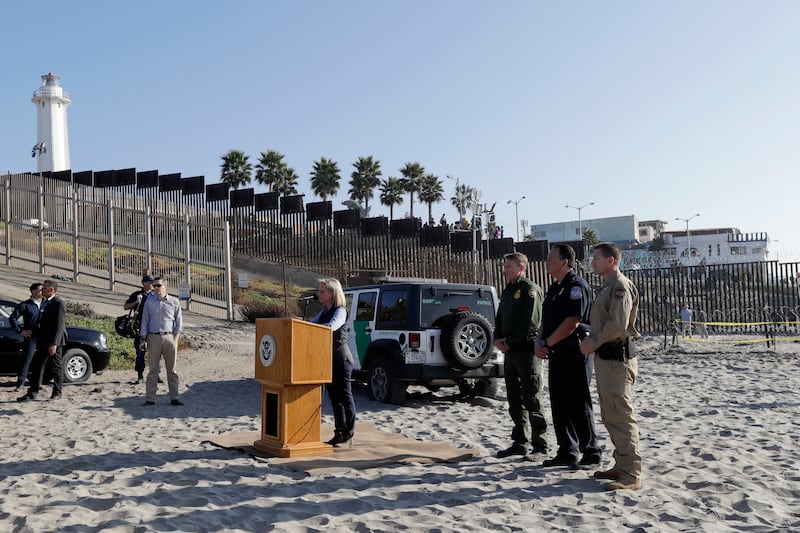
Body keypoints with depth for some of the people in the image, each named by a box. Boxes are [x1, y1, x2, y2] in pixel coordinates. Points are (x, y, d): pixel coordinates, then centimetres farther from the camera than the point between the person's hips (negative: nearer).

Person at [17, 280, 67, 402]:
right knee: (37, 366, 8)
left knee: (56, 367, 3)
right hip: (42, 341, 8)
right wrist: (38, 339, 15)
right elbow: (41, 322, 19)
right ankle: (32, 392, 12)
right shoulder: (43, 301, 13)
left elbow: (59, 325, -19)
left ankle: (57, 392, 15)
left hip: (53, 342, -8)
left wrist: (54, 343, -24)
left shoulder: (59, 303, -14)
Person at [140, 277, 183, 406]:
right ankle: (150, 399, 5)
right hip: (153, 337, 1)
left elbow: (179, 320, 8)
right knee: (152, 370, 2)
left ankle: (174, 398, 9)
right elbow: (145, 321, 10)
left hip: (169, 337, 0)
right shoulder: (149, 302, 9)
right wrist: (143, 339, 3)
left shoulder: (174, 302, 5)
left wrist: (176, 336, -1)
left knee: (172, 369, 4)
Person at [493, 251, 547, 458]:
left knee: (531, 400, -5)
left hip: (527, 350, -9)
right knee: (514, 401, 12)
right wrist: (498, 339, 2)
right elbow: (500, 318, 21)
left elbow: (531, 323, -18)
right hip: (510, 352, 9)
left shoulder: (530, 289, -9)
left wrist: (509, 341, -13)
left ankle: (540, 446, 3)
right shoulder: (508, 290, 18)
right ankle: (520, 443, 20)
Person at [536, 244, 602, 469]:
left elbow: (572, 322, -21)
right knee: (559, 405, 11)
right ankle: (567, 452, 20)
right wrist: (539, 342, 2)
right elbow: (546, 320, 20)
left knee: (578, 405, -3)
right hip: (558, 355, 9)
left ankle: (591, 451, 9)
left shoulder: (577, 286, -13)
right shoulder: (555, 288, 17)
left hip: (575, 353, -9)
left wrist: (547, 344, -15)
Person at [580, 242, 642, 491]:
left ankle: (631, 475, -4)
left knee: (621, 416, -8)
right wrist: (591, 341, 8)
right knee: (610, 415, 16)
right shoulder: (607, 286, 18)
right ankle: (621, 465, 26)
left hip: (617, 358, -11)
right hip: (605, 357, 11)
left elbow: (618, 325, -22)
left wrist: (593, 343, -13)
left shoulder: (620, 286, -14)